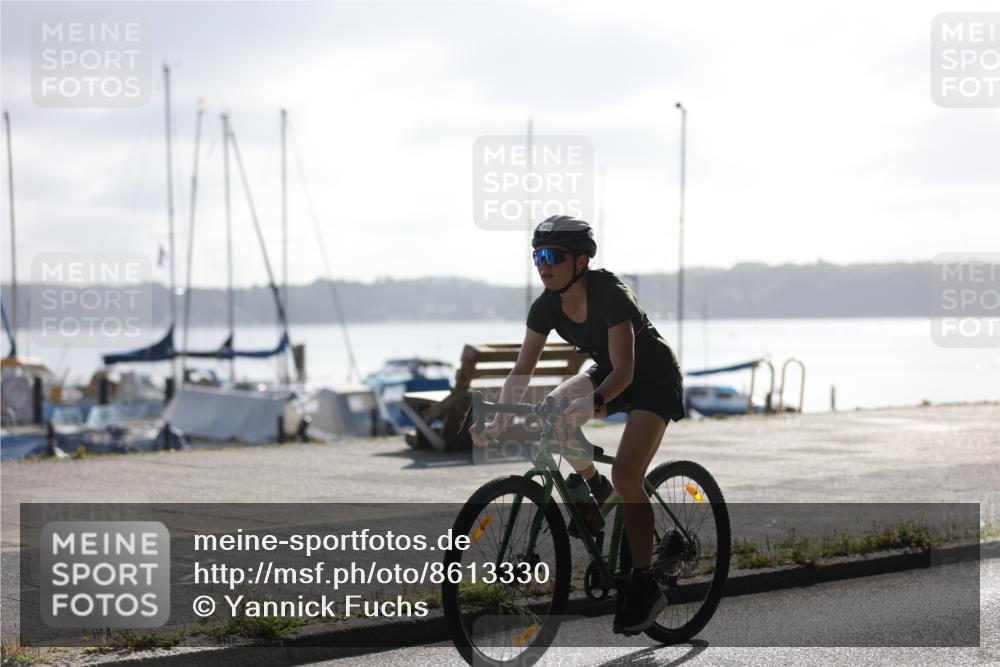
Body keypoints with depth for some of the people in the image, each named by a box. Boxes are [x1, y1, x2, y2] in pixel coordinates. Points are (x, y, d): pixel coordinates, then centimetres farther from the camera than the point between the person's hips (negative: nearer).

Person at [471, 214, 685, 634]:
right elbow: (522, 371, -12)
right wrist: (498, 422, -25)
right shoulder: (547, 306, -13)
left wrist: (594, 402, -53)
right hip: (607, 372, 7)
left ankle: (643, 585, -15)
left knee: (625, 473, -23)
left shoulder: (611, 296, -31)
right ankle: (591, 485, 7)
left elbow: (625, 370, -36)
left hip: (653, 379, -7)